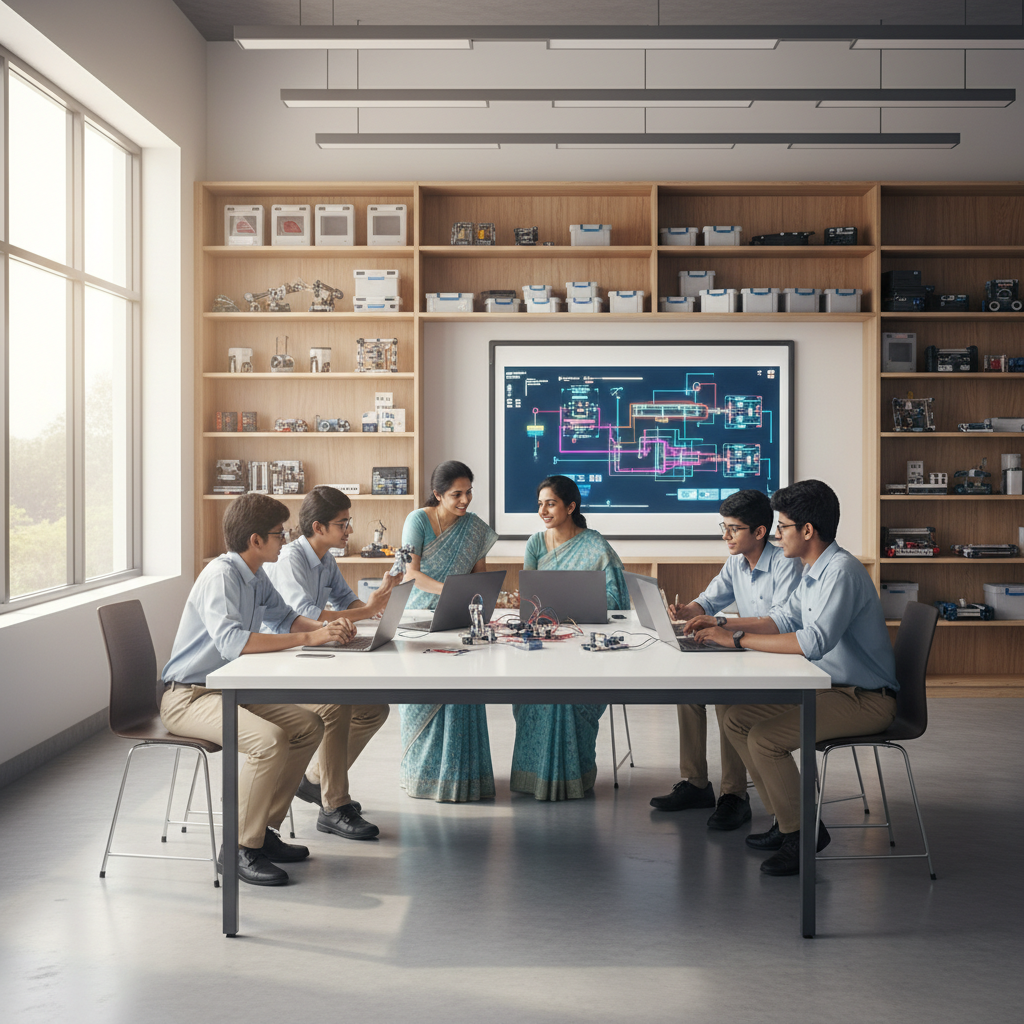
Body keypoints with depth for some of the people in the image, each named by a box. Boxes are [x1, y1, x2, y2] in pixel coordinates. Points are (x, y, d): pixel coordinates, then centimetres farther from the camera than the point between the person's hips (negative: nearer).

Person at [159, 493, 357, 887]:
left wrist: (325, 627, 2)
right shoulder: (220, 576, -21)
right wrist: (307, 638, -33)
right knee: (270, 740, -30)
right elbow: (232, 641, -36)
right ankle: (240, 848, -15)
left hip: (230, 690, 10)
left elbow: (284, 616, 24)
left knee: (309, 724, 3)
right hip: (187, 696, -10)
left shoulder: (255, 577, 8)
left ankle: (263, 830, 10)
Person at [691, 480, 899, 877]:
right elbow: (784, 619, 19)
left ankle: (803, 833, -3)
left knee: (765, 738, -23)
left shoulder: (841, 571, -22)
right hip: (829, 687, 10)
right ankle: (786, 819, 13)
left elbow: (814, 641, -32)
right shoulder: (814, 571, 10)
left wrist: (738, 639, -26)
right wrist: (723, 626, 6)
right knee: (737, 719, 4)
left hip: (865, 699, -10)